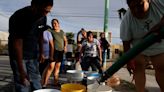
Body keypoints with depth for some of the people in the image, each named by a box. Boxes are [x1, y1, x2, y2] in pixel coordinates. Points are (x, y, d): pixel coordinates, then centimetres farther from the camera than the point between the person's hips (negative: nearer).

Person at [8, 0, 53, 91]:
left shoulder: (43, 17, -8)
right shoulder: (18, 17, -25)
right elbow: (17, 44, -25)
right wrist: (21, 71, -25)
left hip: (33, 56, 5)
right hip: (18, 55, -5)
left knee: (36, 83, 8)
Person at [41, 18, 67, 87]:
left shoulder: (62, 32, 14)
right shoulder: (51, 31, -4)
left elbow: (65, 40, 22)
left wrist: (65, 47, 6)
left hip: (61, 51, 6)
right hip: (54, 50, -6)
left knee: (57, 66, 11)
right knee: (51, 66, -15)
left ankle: (56, 82, 20)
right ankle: (44, 83, -10)